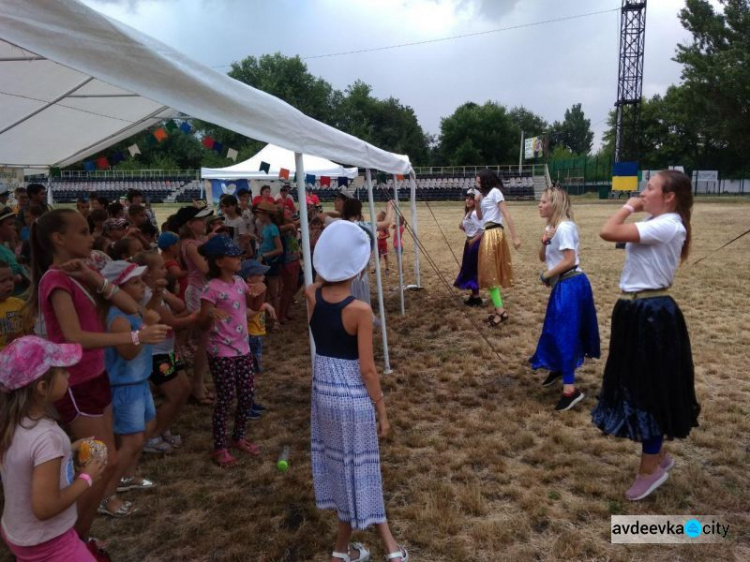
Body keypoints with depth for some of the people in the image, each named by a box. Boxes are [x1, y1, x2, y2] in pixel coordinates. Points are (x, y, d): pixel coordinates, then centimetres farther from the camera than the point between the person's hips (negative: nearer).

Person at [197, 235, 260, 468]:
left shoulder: (240, 282, 4)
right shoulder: (211, 288, -17)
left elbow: (253, 304, 18)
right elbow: (203, 325, -15)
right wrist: (210, 314, -37)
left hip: (243, 349, 7)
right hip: (222, 353, -7)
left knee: (247, 395, 13)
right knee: (225, 398, 2)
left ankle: (238, 438, 32)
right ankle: (219, 448, 18)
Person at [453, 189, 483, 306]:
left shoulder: (475, 213, -18)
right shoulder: (468, 212, 12)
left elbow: (483, 230, -22)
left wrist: (473, 241, -17)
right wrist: (462, 226, 5)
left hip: (475, 243, -10)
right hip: (469, 242, 10)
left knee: (472, 268, -5)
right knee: (468, 268, 14)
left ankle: (476, 297, 4)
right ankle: (474, 295, 23)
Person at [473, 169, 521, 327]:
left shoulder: (495, 192, -8)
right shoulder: (485, 195, 18)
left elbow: (506, 215, -15)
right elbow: (480, 217, 19)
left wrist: (515, 236, -20)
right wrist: (477, 203, 2)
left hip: (493, 234, -9)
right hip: (488, 234, 9)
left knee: (490, 272, -9)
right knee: (491, 272, 11)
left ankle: (501, 311, -9)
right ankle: (499, 309, 17)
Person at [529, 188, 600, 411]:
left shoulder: (564, 227, -17)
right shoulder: (551, 227, 12)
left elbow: (570, 260, -22)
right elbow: (543, 257, 15)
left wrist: (546, 275, -11)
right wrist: (544, 242, -5)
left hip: (571, 285, -9)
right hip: (561, 285, 9)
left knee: (565, 332, -10)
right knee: (554, 329, 19)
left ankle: (570, 388, -8)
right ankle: (558, 368, 40)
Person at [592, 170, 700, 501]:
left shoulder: (666, 226, -19)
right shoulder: (658, 224, 13)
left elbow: (607, 233, -27)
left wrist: (629, 207, -15)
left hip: (651, 314, -10)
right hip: (639, 310, 10)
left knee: (648, 389, 2)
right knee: (639, 386, 18)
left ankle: (650, 469, 19)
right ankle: (658, 456, 36)